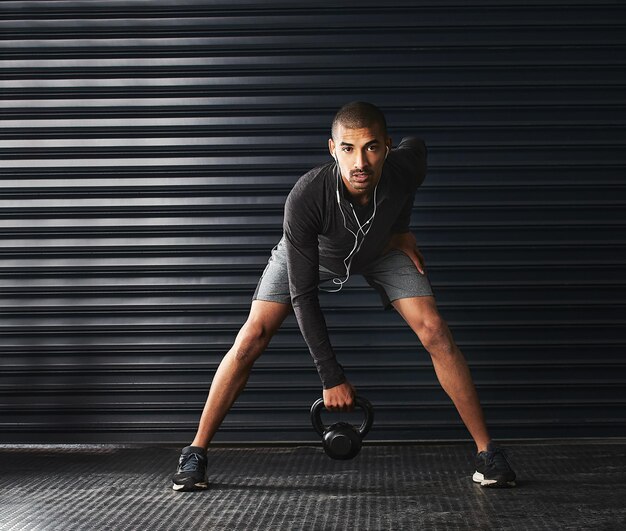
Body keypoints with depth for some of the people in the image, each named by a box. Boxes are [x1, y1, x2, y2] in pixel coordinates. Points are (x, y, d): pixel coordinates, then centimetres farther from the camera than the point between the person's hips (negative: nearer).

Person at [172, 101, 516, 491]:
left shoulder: (407, 165, -36)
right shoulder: (305, 198, -42)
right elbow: (302, 295, -33)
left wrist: (402, 228, -6)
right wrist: (332, 377, -31)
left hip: (381, 248, 2)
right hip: (310, 253, -2)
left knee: (435, 332, -14)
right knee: (252, 338, -14)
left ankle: (488, 452, -3)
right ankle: (196, 453, 0)